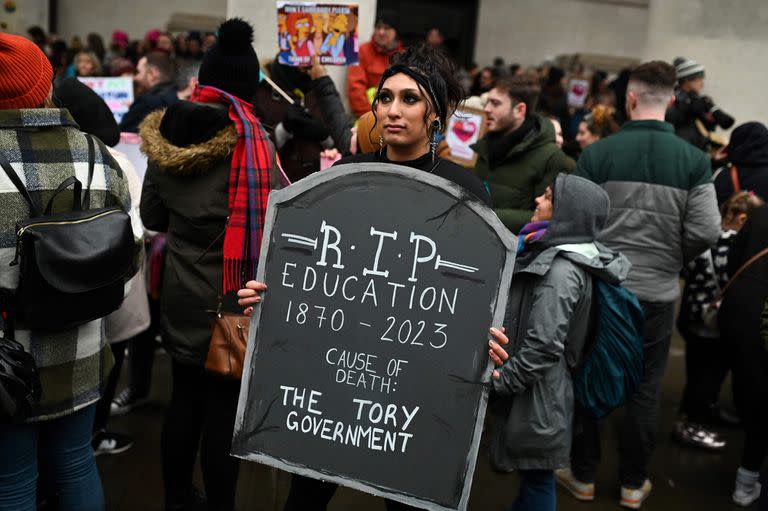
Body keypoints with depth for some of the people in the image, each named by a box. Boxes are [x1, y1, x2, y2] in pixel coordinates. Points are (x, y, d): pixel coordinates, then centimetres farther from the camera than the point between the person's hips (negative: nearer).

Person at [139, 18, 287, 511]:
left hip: (182, 294, 5)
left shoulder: (164, 135, 1)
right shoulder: (251, 140, -16)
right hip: (233, 299, -5)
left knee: (185, 397, 17)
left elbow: (152, 215, 11)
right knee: (224, 407, 5)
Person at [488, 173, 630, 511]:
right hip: (529, 392, 9)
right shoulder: (554, 255, 8)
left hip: (535, 396, -9)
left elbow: (544, 345, -25)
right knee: (529, 473, 19)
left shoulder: (561, 269, -21)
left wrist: (501, 381, -17)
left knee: (536, 474, 4)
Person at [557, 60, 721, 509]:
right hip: (656, 293, 1)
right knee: (645, 389, 14)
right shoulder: (695, 160, -5)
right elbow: (706, 232, -10)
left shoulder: (598, 153, -8)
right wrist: (671, 257, 9)